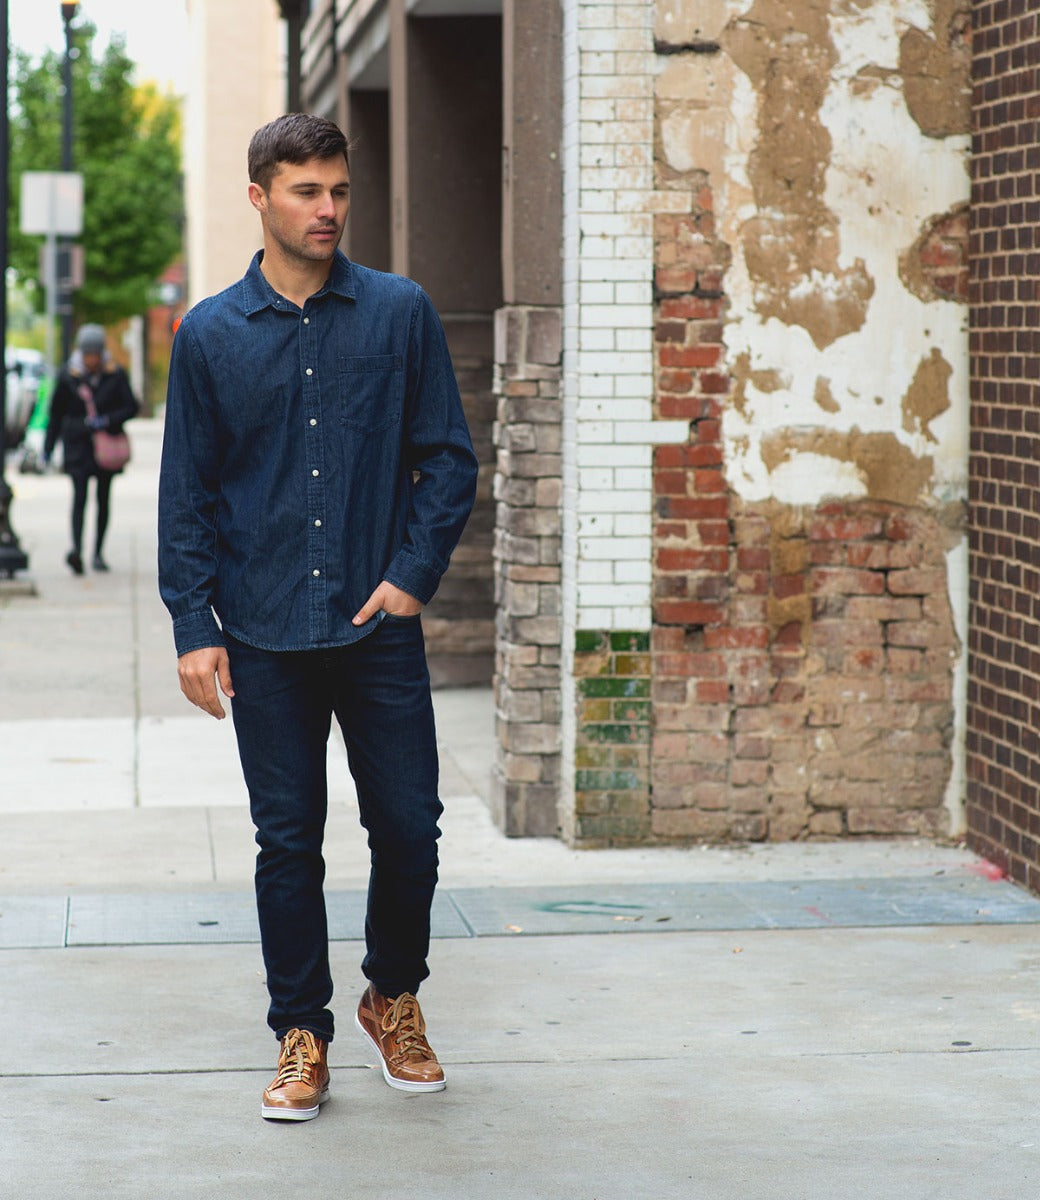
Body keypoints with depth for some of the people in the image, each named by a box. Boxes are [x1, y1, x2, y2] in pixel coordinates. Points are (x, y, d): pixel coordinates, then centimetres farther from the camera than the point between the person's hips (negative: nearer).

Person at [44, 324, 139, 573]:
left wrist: (108, 420, -18)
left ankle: (98, 553, 18)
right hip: (77, 445, -1)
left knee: (104, 499, 8)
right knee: (79, 496, -15)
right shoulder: (68, 376, -2)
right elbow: (56, 413, 6)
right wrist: (48, 448, 5)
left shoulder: (116, 375, -2)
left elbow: (132, 407, -1)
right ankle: (76, 549, -30)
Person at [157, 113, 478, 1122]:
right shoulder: (210, 336, 3)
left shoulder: (400, 313, 2)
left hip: (379, 625, 0)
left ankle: (394, 998, 26)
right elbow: (186, 494, 5)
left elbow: (448, 458, 6)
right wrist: (194, 625, -2)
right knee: (287, 842, 5)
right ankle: (302, 1035, 18)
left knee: (409, 828, 2)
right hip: (266, 634, 0)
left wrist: (414, 575, -5)